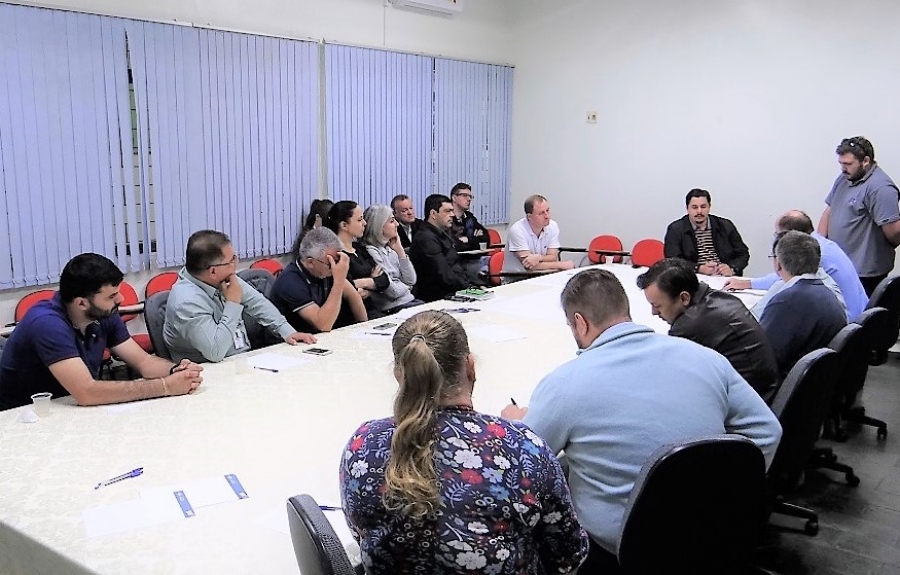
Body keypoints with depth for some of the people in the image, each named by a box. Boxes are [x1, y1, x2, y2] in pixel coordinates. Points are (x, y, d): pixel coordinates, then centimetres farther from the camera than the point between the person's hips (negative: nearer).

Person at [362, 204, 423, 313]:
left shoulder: (389, 249, 11)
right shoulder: (371, 252, -15)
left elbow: (411, 280, 6)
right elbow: (393, 292, -19)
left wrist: (400, 249, 2)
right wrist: (405, 286, 4)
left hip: (409, 300, 8)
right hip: (394, 308, -8)